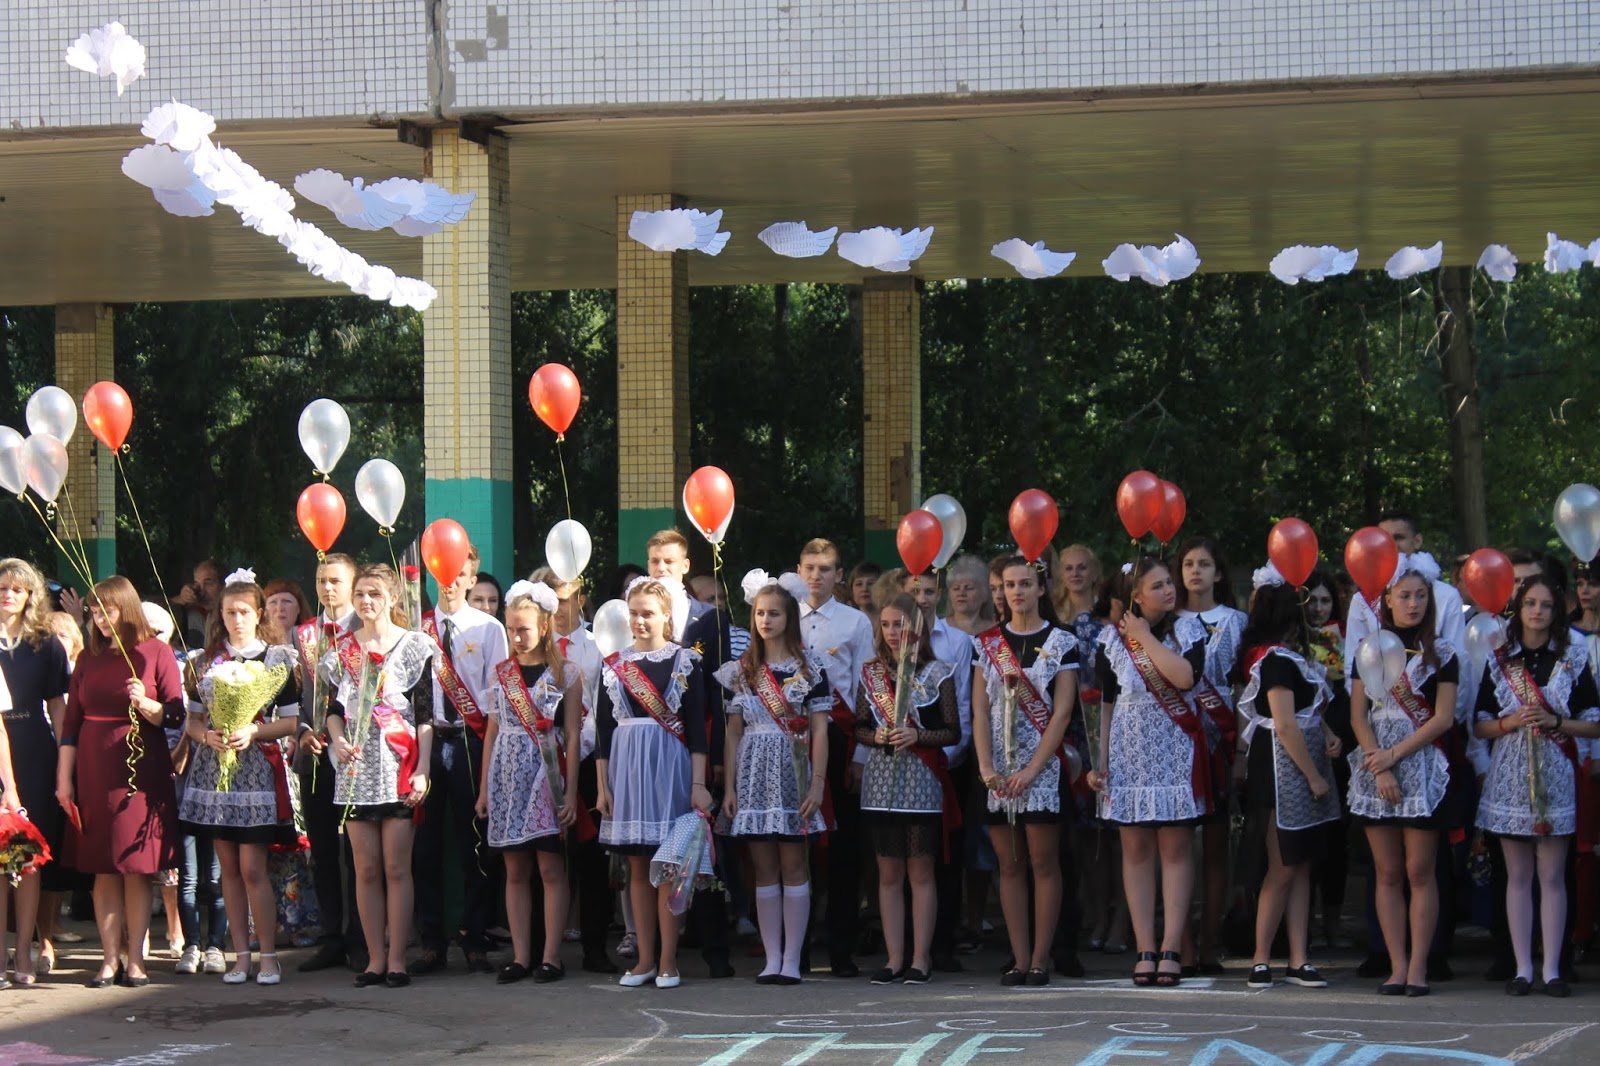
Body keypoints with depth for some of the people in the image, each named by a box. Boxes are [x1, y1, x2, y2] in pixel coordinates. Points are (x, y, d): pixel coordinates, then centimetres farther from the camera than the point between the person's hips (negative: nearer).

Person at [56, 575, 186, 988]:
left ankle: (136, 960, 2)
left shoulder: (155, 653, 0)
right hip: (94, 772, 3)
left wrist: (145, 704, -20)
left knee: (137, 867, -2)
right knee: (102, 868, 2)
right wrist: (64, 778, 6)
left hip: (140, 770, -3)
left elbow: (176, 716, -1)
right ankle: (109, 959, 6)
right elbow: (71, 722, 11)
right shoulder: (89, 659, 12)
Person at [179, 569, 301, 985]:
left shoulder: (279, 658, 2)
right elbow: (193, 719, 13)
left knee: (251, 868, -10)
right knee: (229, 868, 6)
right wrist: (207, 735, -8)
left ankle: (268, 955, -3)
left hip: (257, 767, -4)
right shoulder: (208, 659, 12)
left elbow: (291, 721, 0)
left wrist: (253, 731, -15)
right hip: (213, 765, 4)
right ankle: (241, 955, 10)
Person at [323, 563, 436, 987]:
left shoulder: (414, 646, 2)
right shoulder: (343, 649, 11)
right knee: (366, 869, 3)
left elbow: (425, 715, -1)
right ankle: (375, 958, 8)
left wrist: (422, 770, -8)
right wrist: (336, 739, -5)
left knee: (396, 867, -5)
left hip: (399, 767, -3)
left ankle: (397, 960, -1)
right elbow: (334, 707, 16)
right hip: (356, 768, 3)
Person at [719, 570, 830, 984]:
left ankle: (792, 960, 0)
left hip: (792, 774, -3)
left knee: (793, 867, -3)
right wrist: (729, 785, 3)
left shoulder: (809, 669, 1)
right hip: (753, 774, 3)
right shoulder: (742, 670, 10)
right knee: (764, 869, 3)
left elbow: (819, 731, -1)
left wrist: (817, 783, -8)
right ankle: (772, 958, 5)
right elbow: (733, 732, 10)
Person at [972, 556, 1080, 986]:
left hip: (1043, 765, -3)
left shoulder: (1060, 642, 0)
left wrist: (1032, 769, -13)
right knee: (1010, 865, 4)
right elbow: (980, 709, 6)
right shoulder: (988, 643, 11)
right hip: (999, 769, 3)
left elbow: (1062, 712, -6)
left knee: (1043, 863, -4)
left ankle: (1040, 960, -1)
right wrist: (986, 766, -7)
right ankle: (1019, 959, 6)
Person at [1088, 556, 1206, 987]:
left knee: (1176, 848, -3)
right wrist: (1098, 759, 1)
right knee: (1136, 850, 1)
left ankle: (1171, 948, -3)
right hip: (1130, 755, 1)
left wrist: (1146, 637, -10)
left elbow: (1185, 676, -18)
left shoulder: (1187, 630, 2)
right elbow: (1105, 704, 7)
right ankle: (1144, 949, 3)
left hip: (1176, 756, -1)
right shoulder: (1113, 639, 5)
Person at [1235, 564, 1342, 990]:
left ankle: (1298, 960, 8)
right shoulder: (1277, 659, -15)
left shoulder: (1288, 657, 14)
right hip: (1284, 773, -10)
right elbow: (1285, 726, -19)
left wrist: (1325, 735, 3)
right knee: (1283, 869, -5)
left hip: (1302, 771, 10)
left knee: (1300, 867, 8)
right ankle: (1261, 960, 0)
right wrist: (1314, 776, -16)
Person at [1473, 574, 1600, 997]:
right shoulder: (1499, 660, 7)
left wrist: (1555, 723, -13)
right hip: (1510, 777, 1)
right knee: (1518, 875, 3)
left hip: (1555, 777, -1)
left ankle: (1551, 969, 3)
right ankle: (1523, 968, 7)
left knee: (1552, 875, -1)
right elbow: (1479, 725, 7)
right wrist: (1511, 722, -11)